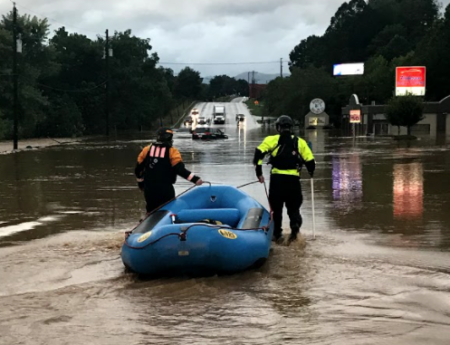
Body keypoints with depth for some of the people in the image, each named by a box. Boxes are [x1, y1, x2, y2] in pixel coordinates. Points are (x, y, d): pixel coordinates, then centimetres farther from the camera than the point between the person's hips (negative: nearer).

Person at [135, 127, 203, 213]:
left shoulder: (147, 150, 5)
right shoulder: (172, 152, -7)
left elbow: (138, 169, 10)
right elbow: (180, 169, -19)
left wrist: (141, 183, 24)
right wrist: (195, 179, -19)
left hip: (148, 188, 4)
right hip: (165, 189, -4)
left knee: (151, 212, 17)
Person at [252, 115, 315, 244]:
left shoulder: (273, 140, 6)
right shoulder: (300, 142, 10)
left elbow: (259, 152, -7)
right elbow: (310, 160, 6)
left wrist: (259, 172, -1)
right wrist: (311, 173, 26)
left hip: (276, 178, -1)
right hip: (294, 179, 1)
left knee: (276, 207, 12)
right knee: (293, 207, 11)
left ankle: (277, 234, 15)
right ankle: (295, 225, -17)